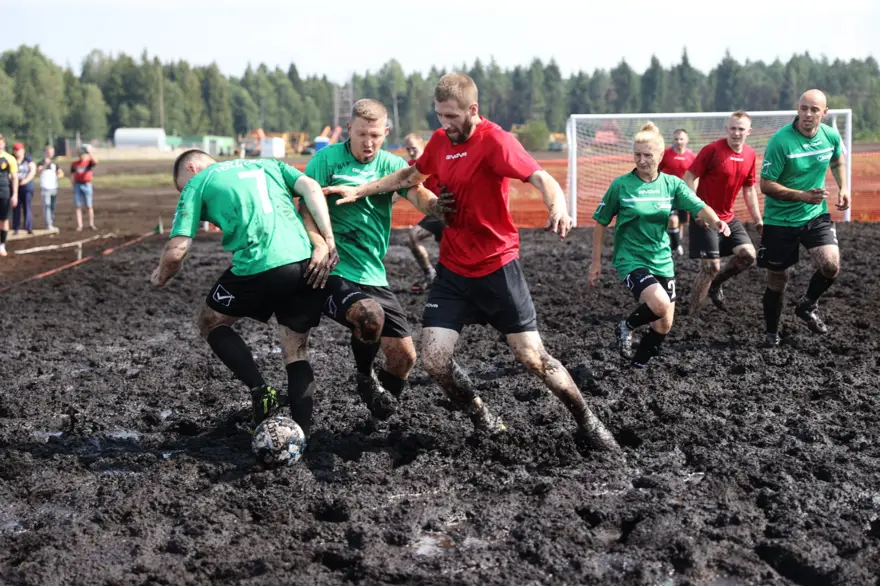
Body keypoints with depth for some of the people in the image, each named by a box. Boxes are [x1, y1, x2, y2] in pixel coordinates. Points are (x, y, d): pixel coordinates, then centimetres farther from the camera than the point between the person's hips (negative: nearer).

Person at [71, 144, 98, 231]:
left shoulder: (89, 162, -1)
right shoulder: (74, 164, 7)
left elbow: (95, 161, -24)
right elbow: (72, 175, 12)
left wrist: (90, 152, -30)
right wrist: (74, 185, -1)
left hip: (87, 185, -2)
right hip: (77, 185, 2)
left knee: (89, 206, 3)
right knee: (78, 206, 0)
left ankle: (91, 224, 11)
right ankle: (79, 225, 1)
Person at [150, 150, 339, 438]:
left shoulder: (197, 184, 15)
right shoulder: (267, 164, 28)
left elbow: (177, 250, 5)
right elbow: (311, 188, 10)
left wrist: (161, 276, 26)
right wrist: (327, 242, 3)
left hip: (259, 267, -4)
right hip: (307, 263, 4)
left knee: (211, 323, 22)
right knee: (295, 351, 18)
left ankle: (262, 393, 7)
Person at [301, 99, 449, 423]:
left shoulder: (392, 164, 7)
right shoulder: (328, 159, -6)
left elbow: (418, 194, -9)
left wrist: (435, 204, -34)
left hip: (374, 275, 5)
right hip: (334, 271, -5)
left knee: (404, 355, 2)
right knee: (369, 314, -34)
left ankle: (381, 404, 32)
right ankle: (365, 377, -4)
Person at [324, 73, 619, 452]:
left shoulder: (495, 141, -15)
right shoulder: (440, 140, 5)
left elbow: (541, 178, -29)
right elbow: (410, 176, 24)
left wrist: (557, 207, -50)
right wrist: (359, 191, 19)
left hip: (497, 267, -5)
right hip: (453, 270, 5)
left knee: (532, 357, -4)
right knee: (434, 361, -8)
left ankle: (588, 423, 18)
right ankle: (483, 421, 16)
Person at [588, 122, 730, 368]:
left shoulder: (672, 184, 0)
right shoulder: (621, 185, -8)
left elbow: (699, 207, -14)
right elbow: (601, 223, 0)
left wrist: (716, 221, -36)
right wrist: (596, 262, 0)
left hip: (662, 262, 4)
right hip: (630, 259, -4)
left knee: (664, 325, 7)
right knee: (660, 304, -28)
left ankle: (637, 366, 29)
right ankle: (627, 326, 2)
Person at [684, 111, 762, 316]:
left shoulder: (750, 155, 4)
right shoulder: (712, 150, -15)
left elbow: (749, 190, 15)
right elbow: (689, 178, -12)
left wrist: (758, 222, 13)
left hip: (728, 217, 6)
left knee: (748, 254, -8)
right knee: (711, 267, -10)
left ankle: (716, 284, 18)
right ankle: (692, 315, 4)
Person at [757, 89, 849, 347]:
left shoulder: (831, 136, -6)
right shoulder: (780, 141, -21)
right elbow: (766, 185, -19)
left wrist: (843, 187, 2)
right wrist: (804, 196, -28)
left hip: (816, 215, 3)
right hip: (780, 220, -3)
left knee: (831, 265, -17)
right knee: (778, 280, 6)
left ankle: (808, 305, 14)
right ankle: (771, 332, 30)